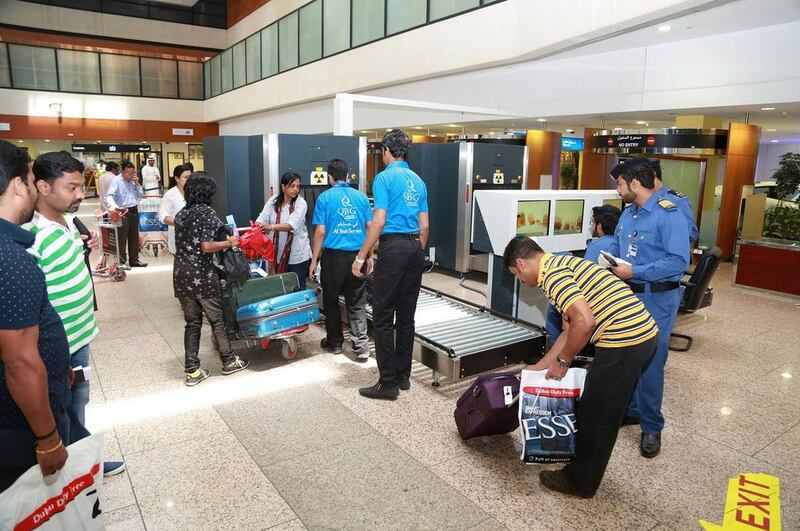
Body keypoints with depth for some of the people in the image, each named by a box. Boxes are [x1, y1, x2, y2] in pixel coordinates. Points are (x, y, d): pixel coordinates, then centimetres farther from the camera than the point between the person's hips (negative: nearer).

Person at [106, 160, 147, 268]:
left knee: (134, 237, 14)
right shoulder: (116, 181, -10)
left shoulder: (132, 181, 11)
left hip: (134, 211, 7)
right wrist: (114, 206, -40)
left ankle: (134, 260, 25)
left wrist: (137, 184, -1)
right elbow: (109, 196, -21)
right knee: (122, 238, -4)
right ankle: (121, 261, 3)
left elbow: (139, 195, 14)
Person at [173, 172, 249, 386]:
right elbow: (206, 246, -18)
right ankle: (229, 361, 23)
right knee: (217, 319, 9)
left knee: (192, 322, 12)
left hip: (181, 274, 6)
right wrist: (228, 243, -4)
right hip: (202, 275, -6)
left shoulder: (181, 214, 12)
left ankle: (192, 371, 13)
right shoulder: (207, 212, -10)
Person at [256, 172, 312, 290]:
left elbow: (292, 225, -25)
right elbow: (262, 218, -7)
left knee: (298, 289, 5)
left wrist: (271, 227, -38)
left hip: (297, 255, -4)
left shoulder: (301, 203, -11)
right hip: (278, 253, 4)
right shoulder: (273, 201, 1)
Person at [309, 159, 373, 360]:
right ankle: (361, 346, 2)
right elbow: (371, 227, 5)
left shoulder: (325, 197, -3)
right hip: (357, 255, 3)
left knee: (331, 301, 13)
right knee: (357, 304, 8)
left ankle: (334, 342, 23)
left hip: (334, 255, -2)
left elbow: (320, 231, -7)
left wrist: (314, 260, 0)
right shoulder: (361, 196, 5)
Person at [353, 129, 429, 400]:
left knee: (383, 317, -2)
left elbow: (379, 221, -13)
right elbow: (424, 225, 14)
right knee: (406, 316, 12)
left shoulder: (384, 177, -5)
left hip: (393, 247, -7)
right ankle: (403, 376, 20)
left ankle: (388, 383, 1)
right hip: (415, 248, 7)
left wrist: (361, 257, -9)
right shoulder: (418, 180, 15)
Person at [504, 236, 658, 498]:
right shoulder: (561, 264, 18)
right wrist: (540, 366, 24)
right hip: (642, 332, 10)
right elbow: (572, 328, 21)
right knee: (604, 411, 23)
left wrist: (562, 361, -9)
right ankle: (584, 468, 40)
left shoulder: (550, 272, -12)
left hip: (624, 340, -10)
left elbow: (584, 322, -24)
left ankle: (580, 481, 24)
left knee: (595, 414, 6)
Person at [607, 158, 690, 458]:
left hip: (657, 299, -7)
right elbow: (616, 248, 19)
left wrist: (634, 272, -23)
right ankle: (629, 410, 34)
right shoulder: (628, 213, 8)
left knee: (650, 363, 0)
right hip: (627, 294, 8)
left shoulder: (669, 215, -17)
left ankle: (651, 427, 17)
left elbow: (679, 262, -23)